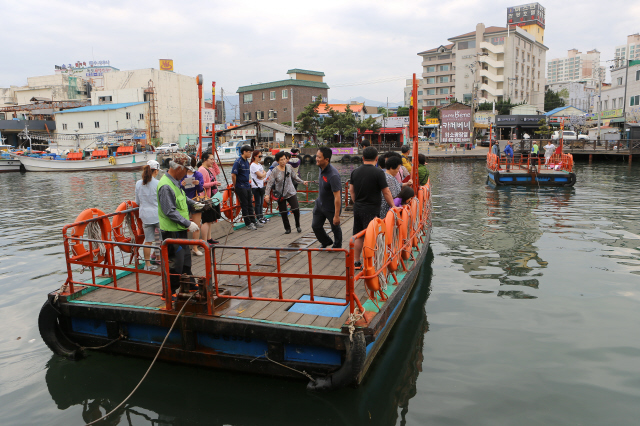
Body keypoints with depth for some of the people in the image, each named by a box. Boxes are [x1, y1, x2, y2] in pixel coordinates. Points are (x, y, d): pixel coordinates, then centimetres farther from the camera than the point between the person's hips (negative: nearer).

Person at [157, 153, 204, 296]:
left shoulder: (175, 182, 10)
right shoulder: (166, 186, -22)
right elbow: (170, 212, -26)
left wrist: (193, 204, 15)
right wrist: (188, 224, -25)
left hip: (180, 230, 10)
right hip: (171, 232, -10)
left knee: (186, 257, 20)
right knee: (175, 262, -3)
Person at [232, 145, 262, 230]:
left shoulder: (247, 161, 11)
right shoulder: (238, 162, -15)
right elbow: (233, 175, -18)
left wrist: (248, 183, 17)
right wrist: (235, 186, -11)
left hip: (247, 186, 8)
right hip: (241, 188, -8)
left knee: (250, 205, 14)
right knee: (244, 205, 0)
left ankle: (253, 221, 21)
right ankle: (248, 224, 6)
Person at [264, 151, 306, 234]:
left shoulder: (289, 167, -1)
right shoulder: (275, 171, -12)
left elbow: (294, 177, 16)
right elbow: (270, 183, -14)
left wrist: (302, 182, 22)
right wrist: (267, 194, -23)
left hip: (291, 193, 2)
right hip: (281, 195, -2)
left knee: (296, 209, -10)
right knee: (283, 213, 3)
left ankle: (298, 226, 14)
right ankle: (287, 228, 23)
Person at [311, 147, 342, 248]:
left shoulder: (333, 175, -33)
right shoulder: (321, 168, -5)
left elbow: (337, 197, -30)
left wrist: (336, 215, -28)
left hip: (331, 208, -8)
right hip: (320, 204, 8)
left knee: (335, 227, 14)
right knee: (316, 226, 15)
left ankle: (337, 246, 40)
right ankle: (326, 242, 42)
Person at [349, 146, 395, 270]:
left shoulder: (355, 172, 6)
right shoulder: (378, 172, -12)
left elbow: (351, 190, 12)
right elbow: (386, 192, -9)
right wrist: (393, 206, 2)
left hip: (357, 209, 6)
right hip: (371, 210, -6)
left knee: (358, 236, 14)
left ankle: (356, 262, 22)